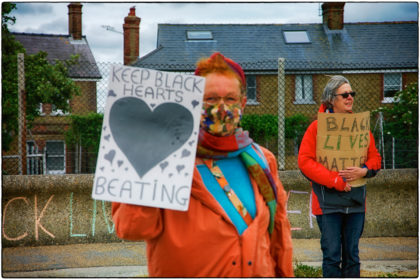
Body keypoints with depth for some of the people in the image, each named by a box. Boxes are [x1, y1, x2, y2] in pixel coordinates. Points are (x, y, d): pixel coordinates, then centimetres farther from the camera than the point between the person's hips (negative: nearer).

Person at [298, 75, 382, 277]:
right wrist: (335, 180, -16)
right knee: (332, 255, -1)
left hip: (356, 200, 4)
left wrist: (364, 171, -11)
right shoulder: (317, 127, -4)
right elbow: (304, 161, -9)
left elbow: (375, 157, 12)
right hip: (328, 201, -4)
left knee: (352, 254, 10)